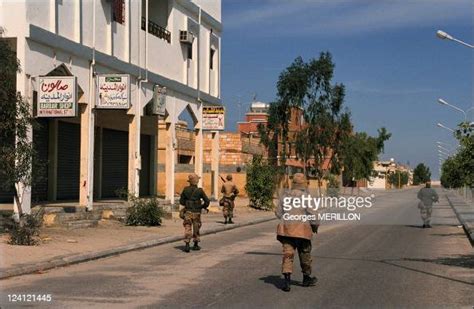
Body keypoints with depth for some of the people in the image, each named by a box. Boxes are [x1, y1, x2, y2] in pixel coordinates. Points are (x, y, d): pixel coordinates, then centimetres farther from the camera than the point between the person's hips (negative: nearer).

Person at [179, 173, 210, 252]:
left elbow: (181, 201, 4)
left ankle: (187, 245, -13)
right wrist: (203, 206, 13)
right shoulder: (200, 191, -9)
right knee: (196, 229, 15)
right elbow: (207, 201, -6)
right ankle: (195, 245, 25)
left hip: (188, 212, 1)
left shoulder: (185, 190, -3)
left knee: (187, 229, 0)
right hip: (196, 213, -1)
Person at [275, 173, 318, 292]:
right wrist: (315, 225, 5)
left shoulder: (286, 195, 6)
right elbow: (311, 212, -12)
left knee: (287, 254, -2)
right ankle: (306, 278, 29)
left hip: (286, 228, 3)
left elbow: (278, 212, 9)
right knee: (305, 254, 15)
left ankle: (287, 279, -18)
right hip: (301, 229, -3)